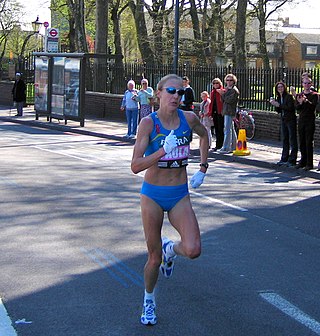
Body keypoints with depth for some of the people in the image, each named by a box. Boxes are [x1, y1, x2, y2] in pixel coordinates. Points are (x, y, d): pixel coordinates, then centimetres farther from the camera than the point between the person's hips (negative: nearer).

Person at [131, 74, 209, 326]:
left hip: (180, 196, 2)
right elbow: (136, 166, -19)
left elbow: (204, 135, 21)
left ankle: (170, 249, 20)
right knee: (154, 258, 6)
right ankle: (149, 301, 33)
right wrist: (164, 150, -30)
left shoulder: (189, 118, -3)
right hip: (152, 195, -2)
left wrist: (203, 169, 15)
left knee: (193, 250, -16)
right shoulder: (149, 122, -13)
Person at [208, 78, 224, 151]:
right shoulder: (212, 92, 16)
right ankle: (218, 145, 15)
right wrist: (210, 112, 13)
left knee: (220, 129, -3)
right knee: (216, 128, 10)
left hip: (220, 112, -7)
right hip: (214, 112, 7)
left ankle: (220, 145, 1)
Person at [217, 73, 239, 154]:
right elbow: (223, 100, 16)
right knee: (231, 129, 13)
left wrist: (223, 94, -9)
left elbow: (229, 100, -21)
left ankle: (226, 148, -13)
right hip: (226, 111, 10)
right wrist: (222, 93, -1)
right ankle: (233, 146, 19)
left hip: (230, 112, -10)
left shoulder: (234, 90, -10)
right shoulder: (227, 89, 20)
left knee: (227, 130, -12)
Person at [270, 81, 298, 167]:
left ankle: (292, 160, -4)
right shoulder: (278, 98, 12)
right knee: (284, 140, 12)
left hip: (291, 120, -8)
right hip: (283, 120, 8)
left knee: (292, 140, -5)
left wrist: (279, 105, -20)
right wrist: (274, 104, -3)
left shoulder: (289, 96, -10)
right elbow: (279, 111, 13)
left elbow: (290, 107, -21)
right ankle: (284, 159, 18)